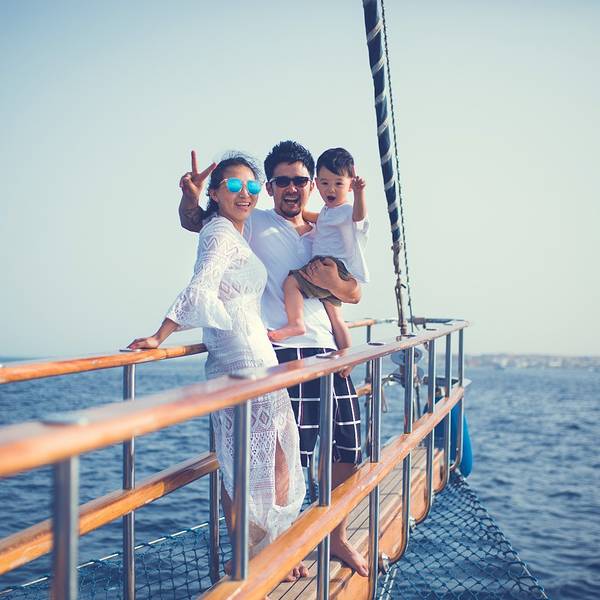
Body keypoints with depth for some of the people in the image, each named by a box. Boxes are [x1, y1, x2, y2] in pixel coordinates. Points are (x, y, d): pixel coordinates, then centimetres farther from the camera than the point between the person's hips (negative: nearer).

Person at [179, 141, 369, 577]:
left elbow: (355, 293, 14)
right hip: (283, 352, -6)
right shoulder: (255, 225, 6)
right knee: (291, 455, -9)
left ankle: (337, 538, 28)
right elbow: (195, 222, -1)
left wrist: (333, 283, -8)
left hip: (328, 349, 6)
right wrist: (192, 196, -23)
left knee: (348, 448, 10)